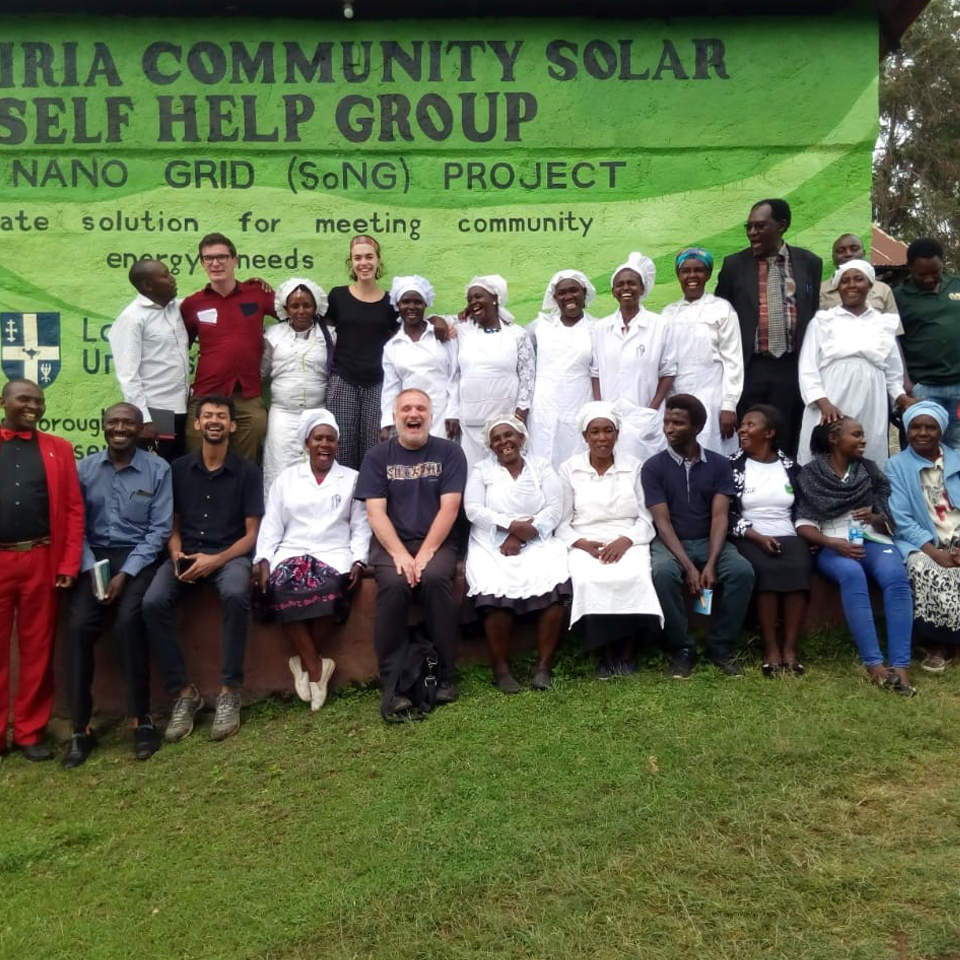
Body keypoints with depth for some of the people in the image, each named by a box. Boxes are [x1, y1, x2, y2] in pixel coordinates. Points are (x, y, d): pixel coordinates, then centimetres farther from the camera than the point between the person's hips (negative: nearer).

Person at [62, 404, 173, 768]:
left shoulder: (158, 469, -1)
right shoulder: (84, 468, 6)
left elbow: (160, 529, -5)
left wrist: (125, 574, -13)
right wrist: (90, 569, -11)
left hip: (138, 558, -2)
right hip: (94, 558, 2)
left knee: (127, 622, -27)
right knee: (78, 626, -20)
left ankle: (141, 718, -15)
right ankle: (80, 727, -10)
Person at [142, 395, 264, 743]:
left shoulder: (247, 471, 3)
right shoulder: (178, 468, 11)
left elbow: (251, 534, 0)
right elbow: (172, 524, 14)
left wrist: (215, 560, -15)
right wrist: (176, 553, -9)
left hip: (230, 554, -2)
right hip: (186, 554, 3)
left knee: (236, 595, -36)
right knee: (153, 602, -27)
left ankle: (230, 691, -22)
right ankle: (183, 692, -13)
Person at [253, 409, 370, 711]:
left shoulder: (352, 479, 13)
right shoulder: (287, 478, 16)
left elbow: (361, 526, 8)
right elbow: (271, 524, 10)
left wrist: (358, 561, -8)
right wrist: (263, 560, -6)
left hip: (334, 553, -1)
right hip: (292, 551, 1)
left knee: (326, 591, -34)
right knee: (284, 589, -32)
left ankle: (305, 663, -14)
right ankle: (317, 667, -21)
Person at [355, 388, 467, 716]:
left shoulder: (449, 452, 3)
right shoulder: (377, 456, 6)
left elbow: (449, 508, -5)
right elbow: (375, 512, -2)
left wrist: (425, 553, -16)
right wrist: (400, 554, -16)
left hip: (436, 542, 0)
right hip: (390, 543, 0)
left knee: (435, 579, -32)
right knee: (394, 584, -30)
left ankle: (446, 675, -18)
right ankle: (392, 682, -21)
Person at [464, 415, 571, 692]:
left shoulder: (542, 467, 12)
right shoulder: (481, 470, 10)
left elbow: (554, 509, 1)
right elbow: (474, 510, -3)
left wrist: (522, 536, -13)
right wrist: (513, 525, -15)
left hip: (537, 543, 1)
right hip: (491, 545, -1)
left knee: (553, 585, -28)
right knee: (495, 591, -30)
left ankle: (544, 665, -15)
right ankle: (501, 668, -14)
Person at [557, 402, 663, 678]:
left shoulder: (634, 466, 10)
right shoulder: (569, 469, 8)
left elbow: (646, 517, 3)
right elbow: (562, 523, 4)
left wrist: (625, 541, -15)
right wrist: (582, 543, -15)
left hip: (628, 542, 0)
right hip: (585, 544, 0)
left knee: (635, 578, -32)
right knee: (588, 581, -33)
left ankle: (627, 652, -11)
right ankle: (605, 653, -12)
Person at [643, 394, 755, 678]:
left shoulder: (719, 465, 1)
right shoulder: (653, 467, -4)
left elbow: (720, 518, -7)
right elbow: (663, 522, -10)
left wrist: (711, 563, -22)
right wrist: (688, 566, -22)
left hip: (709, 541, 2)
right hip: (670, 543, -2)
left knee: (742, 570, -28)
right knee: (663, 573, -35)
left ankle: (720, 647, -9)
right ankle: (681, 649, -14)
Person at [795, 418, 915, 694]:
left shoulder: (870, 470, 13)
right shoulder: (810, 474, 5)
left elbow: (887, 523, 13)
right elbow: (803, 524, -2)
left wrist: (875, 518, -10)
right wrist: (832, 542, -19)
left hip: (872, 540, 3)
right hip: (832, 546, -3)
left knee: (896, 576, -31)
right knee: (852, 575, -36)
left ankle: (901, 665, -33)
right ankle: (874, 663, -35)